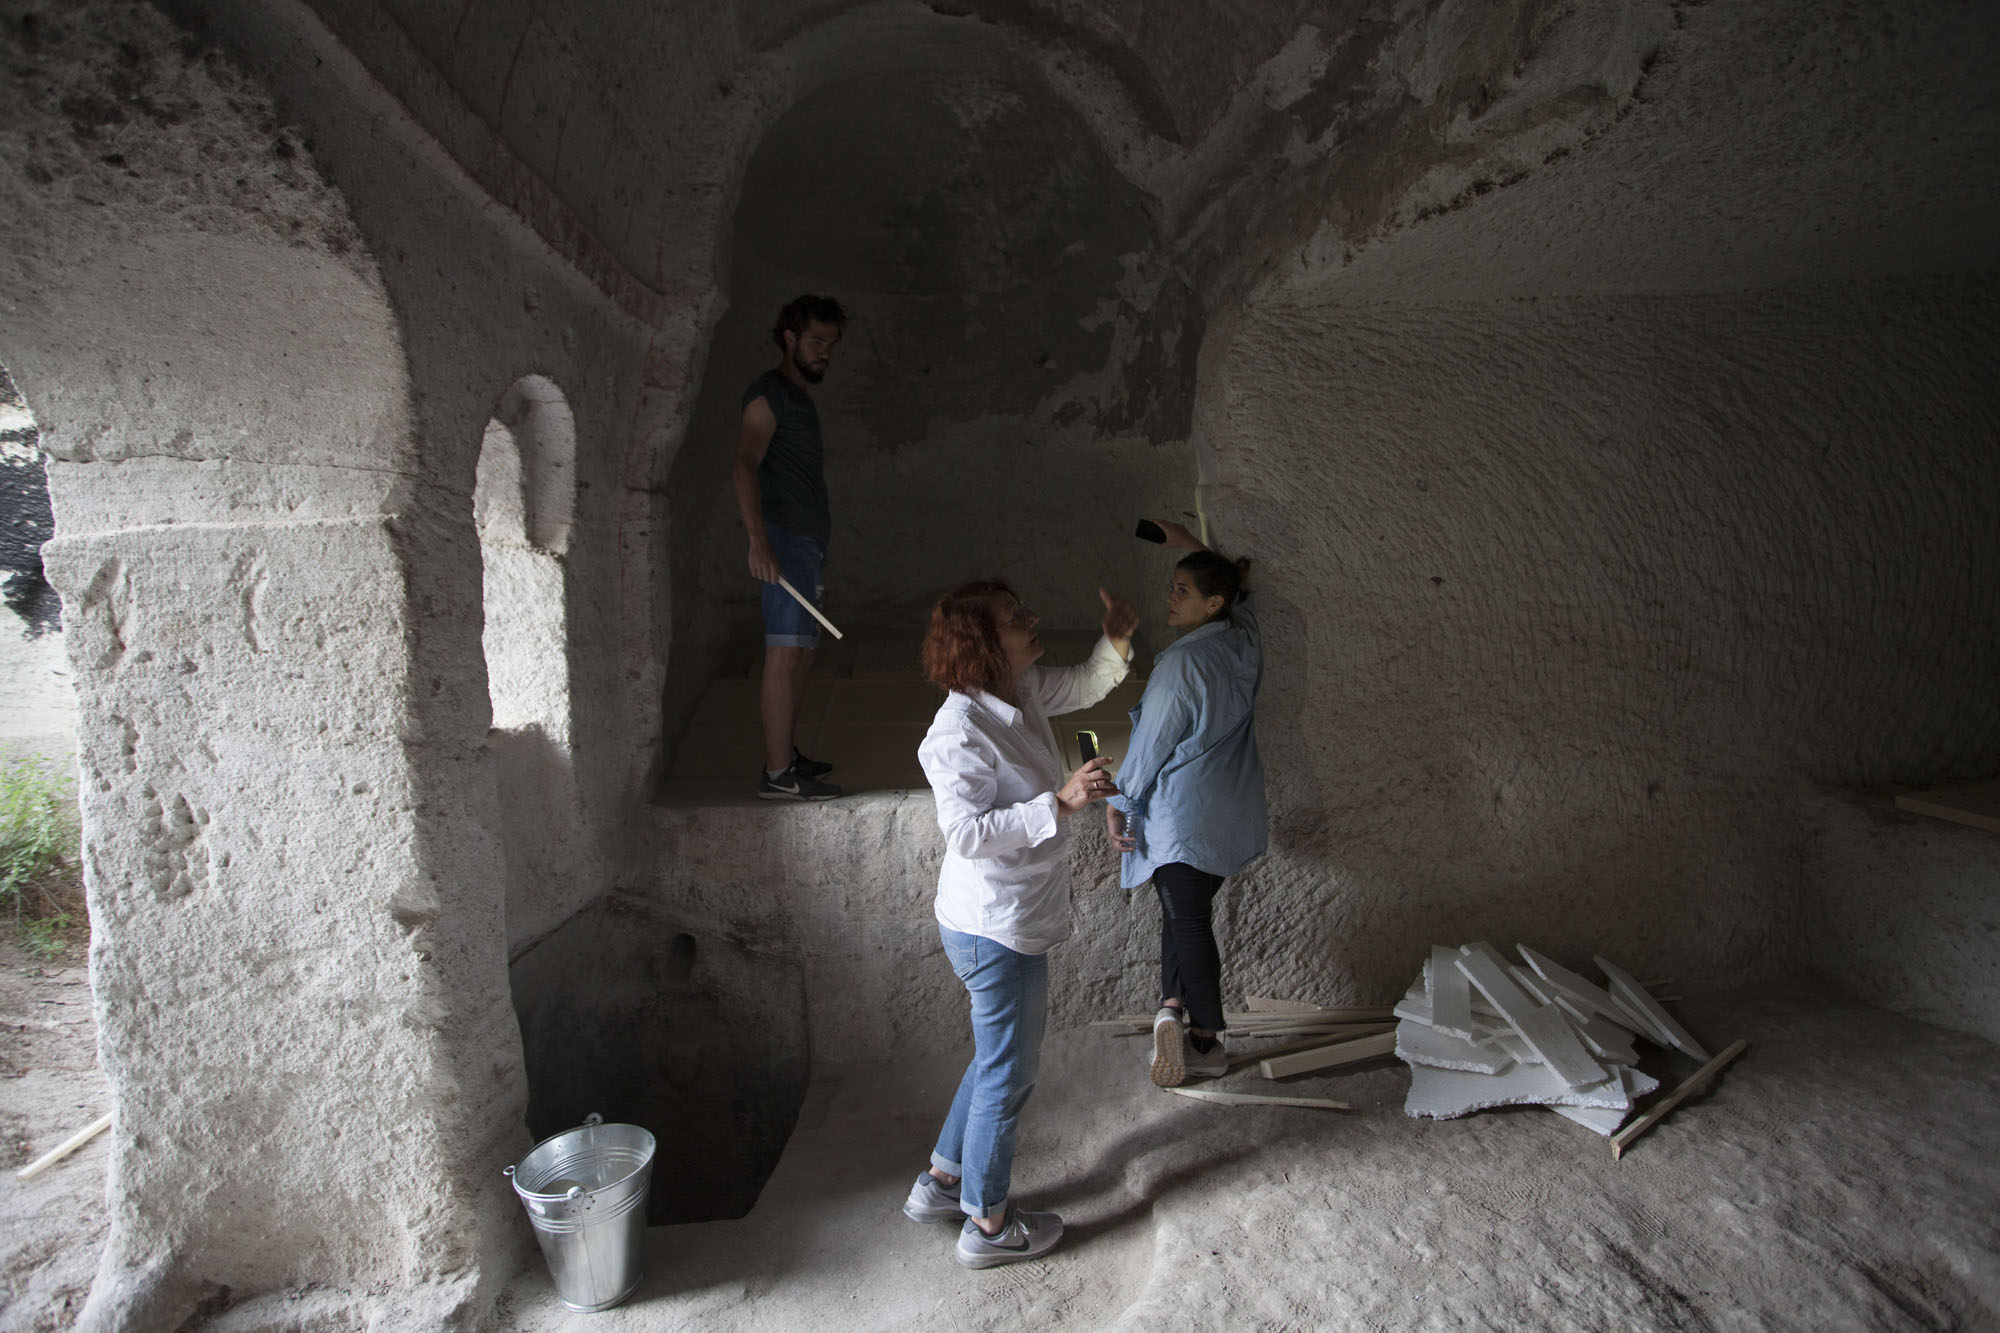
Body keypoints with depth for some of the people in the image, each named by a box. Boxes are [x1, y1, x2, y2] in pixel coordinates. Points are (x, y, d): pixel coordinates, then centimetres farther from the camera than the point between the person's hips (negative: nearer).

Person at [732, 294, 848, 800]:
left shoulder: (799, 398, 24)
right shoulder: (769, 392, -6)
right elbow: (744, 465, -19)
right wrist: (758, 540, -32)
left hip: (808, 541, 10)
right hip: (785, 539, -10)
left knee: (799, 655, 12)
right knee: (785, 654, -12)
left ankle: (788, 755, 20)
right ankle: (778, 774, -11)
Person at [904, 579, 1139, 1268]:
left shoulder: (1023, 690, 2)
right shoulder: (960, 732, -25)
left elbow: (1086, 685, 19)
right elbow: (965, 831, -31)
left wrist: (1117, 636, 1)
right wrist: (1061, 803, -33)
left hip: (1017, 922, 10)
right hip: (994, 931, -10)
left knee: (1000, 1060, 24)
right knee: (1007, 1074, 8)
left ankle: (941, 1182, 41)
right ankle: (988, 1224, 29)